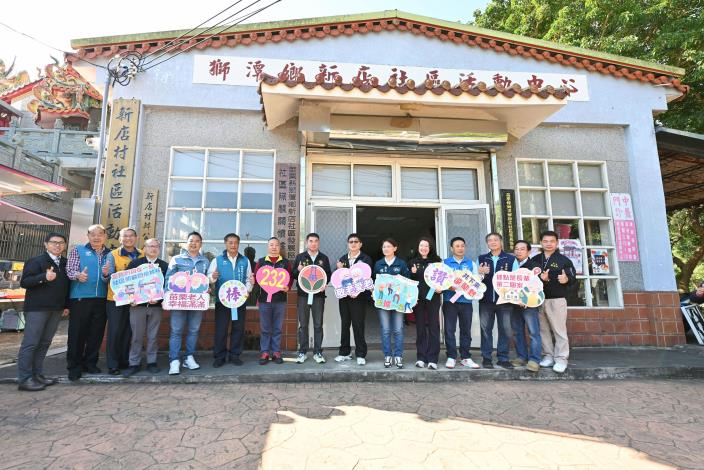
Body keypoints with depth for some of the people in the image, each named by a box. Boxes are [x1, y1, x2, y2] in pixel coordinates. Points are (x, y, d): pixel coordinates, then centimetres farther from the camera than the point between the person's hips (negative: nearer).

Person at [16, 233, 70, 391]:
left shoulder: (65, 263, 12)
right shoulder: (35, 261, -5)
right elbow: (24, 282, -12)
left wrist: (66, 305, 15)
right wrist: (44, 277, -29)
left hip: (56, 309, 6)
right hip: (37, 308, -6)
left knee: (45, 343, 10)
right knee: (30, 343, -3)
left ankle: (37, 374, 17)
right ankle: (24, 378, 1)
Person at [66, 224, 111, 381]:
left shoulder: (109, 254, 11)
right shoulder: (78, 250, 4)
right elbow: (69, 269, -4)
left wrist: (106, 275, -13)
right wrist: (78, 275, -25)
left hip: (101, 298, 3)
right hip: (80, 298, -3)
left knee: (97, 332, 9)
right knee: (77, 332, 2)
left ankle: (90, 363, 22)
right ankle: (74, 366, 14)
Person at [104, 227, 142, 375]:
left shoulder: (142, 255, 6)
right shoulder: (113, 255, -2)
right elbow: (109, 277, -11)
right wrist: (106, 274, -33)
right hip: (116, 299, -3)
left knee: (128, 332, 11)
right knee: (114, 332, 1)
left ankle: (124, 361, 24)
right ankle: (112, 365, 10)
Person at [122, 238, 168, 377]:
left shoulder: (164, 265, 5)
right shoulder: (134, 263, 5)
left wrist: (159, 298, -13)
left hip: (156, 306, 0)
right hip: (137, 304, 0)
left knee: (153, 336, 7)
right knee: (136, 336, 5)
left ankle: (151, 362, 18)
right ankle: (134, 364, 16)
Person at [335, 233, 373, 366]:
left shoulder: (366, 259, -1)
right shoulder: (342, 259, 13)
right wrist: (339, 270, -9)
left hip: (359, 297, -4)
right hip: (344, 296, 4)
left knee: (358, 325, 0)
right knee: (344, 325, 11)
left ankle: (361, 354, 10)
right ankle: (344, 352, 22)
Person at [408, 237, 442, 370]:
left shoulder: (436, 261, 7)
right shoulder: (412, 262, 11)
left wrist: (441, 289, -11)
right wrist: (413, 273, -8)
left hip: (433, 298, -1)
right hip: (418, 298, 1)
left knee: (433, 328, -2)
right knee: (420, 328, 6)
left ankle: (432, 359, 2)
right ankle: (421, 358, 13)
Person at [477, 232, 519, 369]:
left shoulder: (511, 259, 5)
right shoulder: (481, 259, 10)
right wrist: (480, 273, -13)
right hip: (486, 300, 1)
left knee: (505, 330, 3)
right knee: (486, 329, 5)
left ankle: (503, 358, 16)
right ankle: (486, 358, 14)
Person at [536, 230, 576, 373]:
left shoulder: (564, 259, 2)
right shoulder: (535, 259, 11)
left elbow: (573, 277, -1)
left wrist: (566, 279, -24)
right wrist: (539, 279, -9)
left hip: (557, 300, -3)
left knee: (559, 330, -2)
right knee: (543, 330, 8)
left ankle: (561, 359, 5)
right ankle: (548, 356, 18)